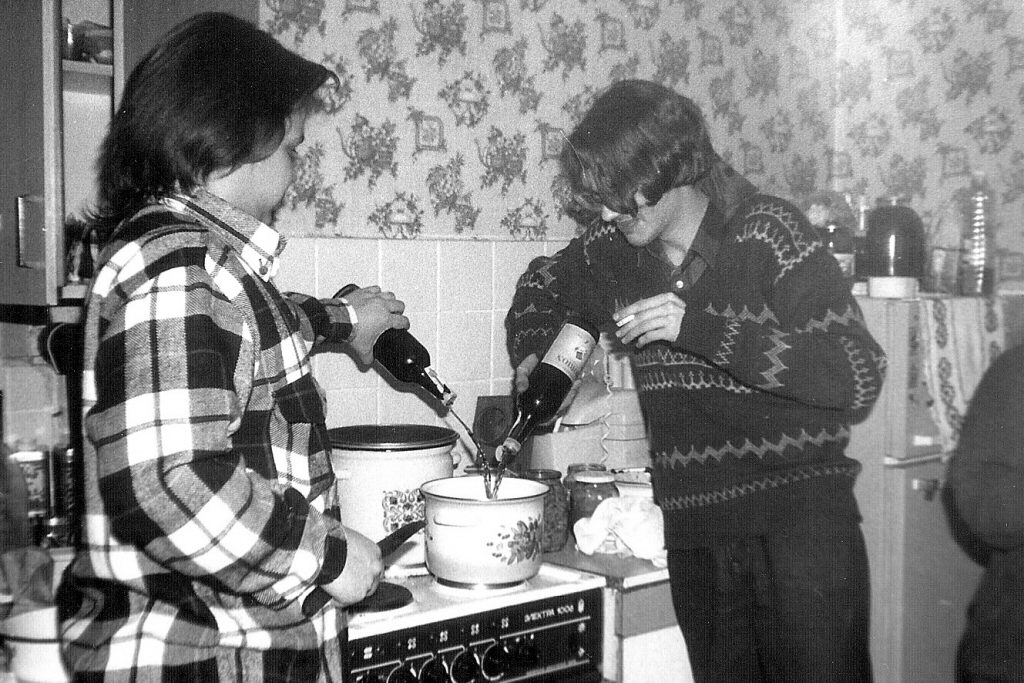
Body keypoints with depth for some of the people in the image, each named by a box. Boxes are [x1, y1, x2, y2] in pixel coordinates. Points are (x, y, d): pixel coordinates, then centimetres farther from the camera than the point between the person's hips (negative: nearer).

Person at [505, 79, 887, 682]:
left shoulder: (768, 232, -9)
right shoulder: (614, 249, 5)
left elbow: (861, 376, -17)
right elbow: (542, 286, 28)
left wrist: (699, 328, -21)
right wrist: (533, 354, 8)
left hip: (799, 513, -4)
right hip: (694, 531, 4)